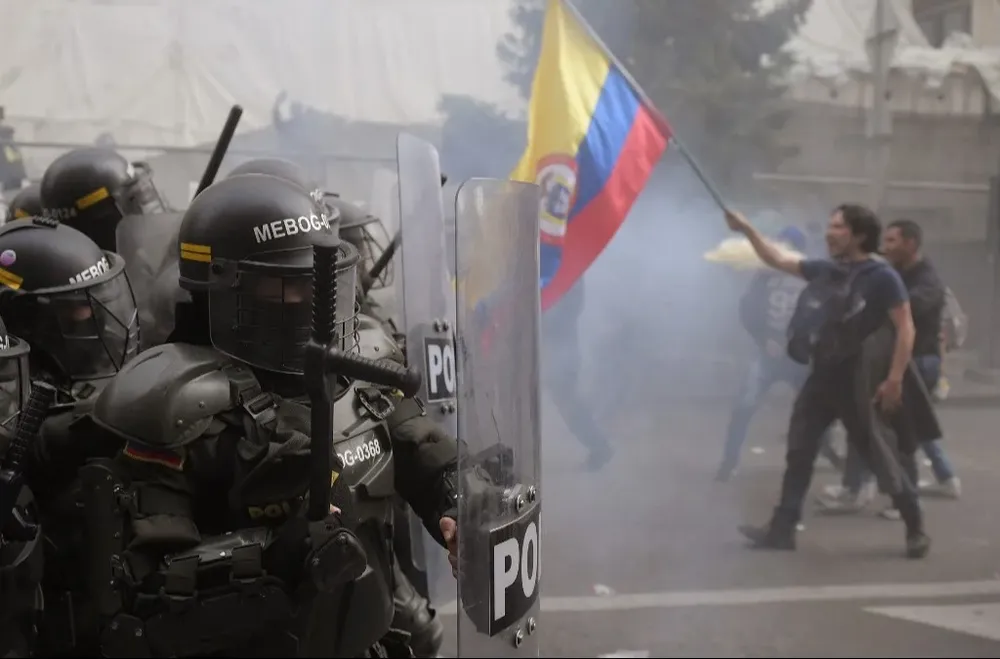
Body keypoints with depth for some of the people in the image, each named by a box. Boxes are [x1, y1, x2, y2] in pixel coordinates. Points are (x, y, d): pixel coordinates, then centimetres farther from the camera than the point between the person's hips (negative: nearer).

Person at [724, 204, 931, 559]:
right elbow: (778, 260, 16)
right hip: (821, 377, 7)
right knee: (798, 452, 8)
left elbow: (905, 328, -14)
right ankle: (782, 529, 15)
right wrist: (746, 229, 9)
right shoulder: (825, 270, 8)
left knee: (879, 456, 1)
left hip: (857, 383, -7)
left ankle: (916, 528, 16)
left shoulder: (882, 277, -11)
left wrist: (894, 379, -21)